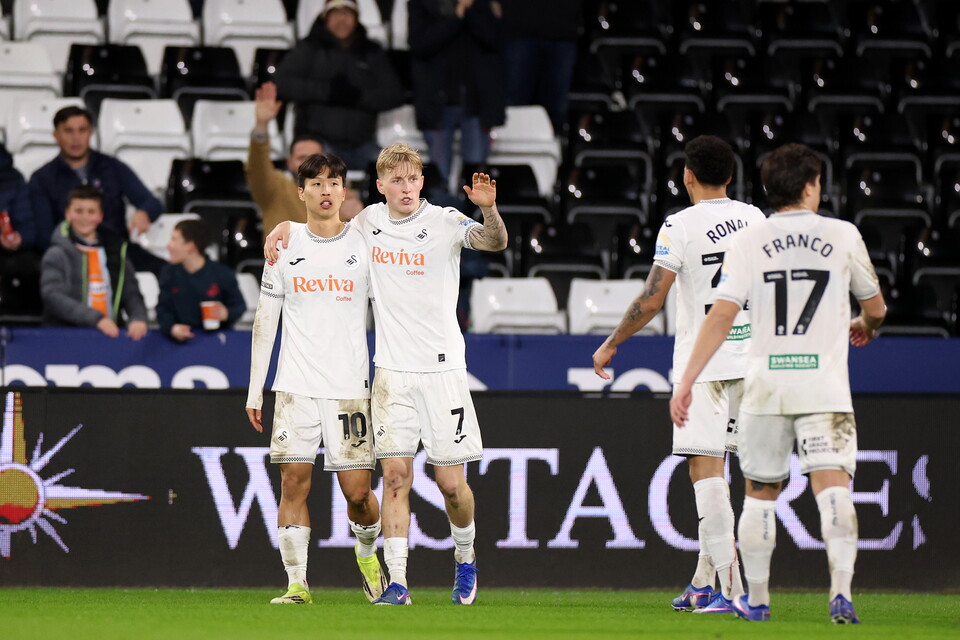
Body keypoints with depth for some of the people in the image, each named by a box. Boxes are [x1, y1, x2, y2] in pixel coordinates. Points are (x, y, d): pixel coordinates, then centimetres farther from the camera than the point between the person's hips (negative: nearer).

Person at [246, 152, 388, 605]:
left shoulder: (365, 244, 3)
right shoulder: (285, 246, 6)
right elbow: (265, 319, 10)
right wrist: (254, 389, 6)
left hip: (350, 387, -1)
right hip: (295, 386, 1)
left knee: (357, 491, -2)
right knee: (293, 481, -8)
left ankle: (367, 553, 28)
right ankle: (296, 582, -4)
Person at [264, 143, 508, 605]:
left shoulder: (444, 221, -7)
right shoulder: (368, 222, 5)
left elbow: (496, 242, -24)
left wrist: (488, 209, -43)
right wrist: (286, 226, 7)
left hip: (442, 367, -3)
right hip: (391, 371, 3)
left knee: (451, 483, 2)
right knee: (395, 474, -7)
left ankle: (465, 558, 29)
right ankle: (396, 582, -8)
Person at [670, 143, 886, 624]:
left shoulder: (749, 242, 1)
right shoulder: (842, 235, 2)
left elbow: (721, 316, -7)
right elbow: (876, 309, 13)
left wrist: (686, 381, -6)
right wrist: (864, 327, 37)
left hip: (766, 384, 1)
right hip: (825, 385, -1)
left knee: (759, 493, 15)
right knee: (833, 487, -9)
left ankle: (756, 598, 22)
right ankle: (841, 590, -27)